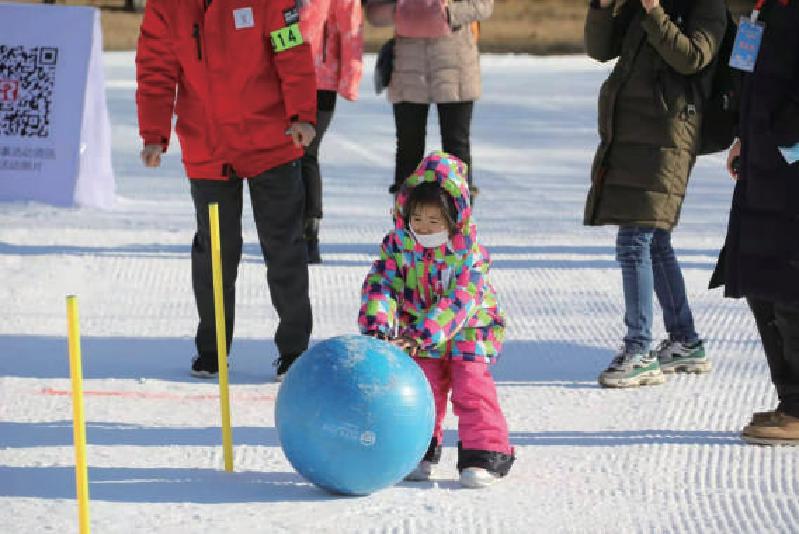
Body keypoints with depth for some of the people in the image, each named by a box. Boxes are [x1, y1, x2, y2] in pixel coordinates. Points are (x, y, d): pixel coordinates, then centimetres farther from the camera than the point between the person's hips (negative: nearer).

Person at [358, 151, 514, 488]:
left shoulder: (469, 254, -23)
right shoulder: (397, 245, -10)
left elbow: (458, 301, -31)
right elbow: (381, 285, -15)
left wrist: (422, 335, -41)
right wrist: (376, 326, -33)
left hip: (467, 333, -3)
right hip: (419, 336, 4)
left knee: (472, 388, -10)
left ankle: (485, 452, -5)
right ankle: (420, 451, 13)